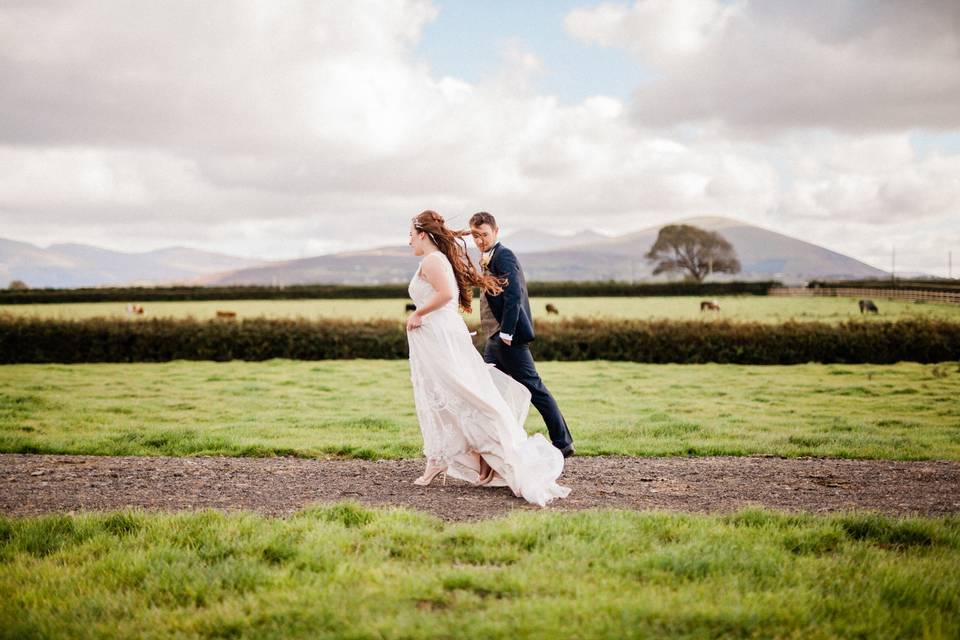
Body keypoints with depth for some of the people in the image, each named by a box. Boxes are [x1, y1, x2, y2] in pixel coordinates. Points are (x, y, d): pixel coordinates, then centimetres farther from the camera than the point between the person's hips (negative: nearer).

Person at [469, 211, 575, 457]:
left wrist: (506, 333, -24)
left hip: (509, 338, -10)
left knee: (534, 388, -5)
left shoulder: (503, 256, -11)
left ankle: (563, 443, 2)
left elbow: (514, 294, -21)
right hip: (495, 339, 10)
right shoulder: (488, 258, 18)